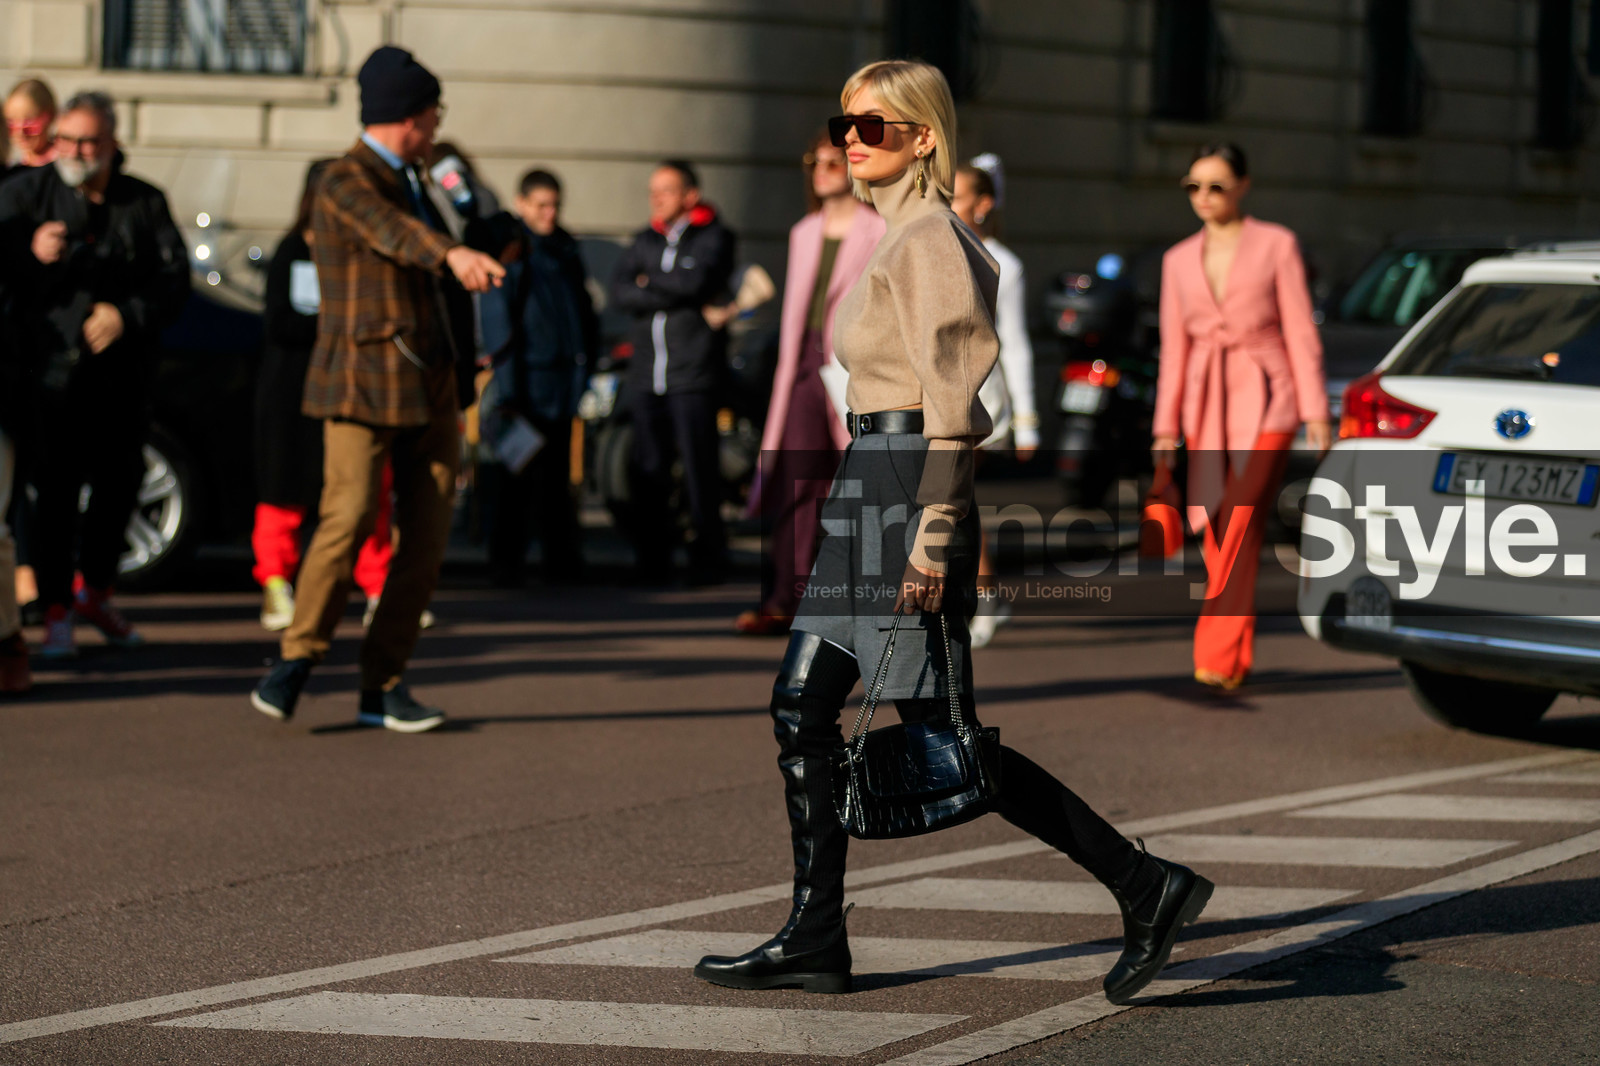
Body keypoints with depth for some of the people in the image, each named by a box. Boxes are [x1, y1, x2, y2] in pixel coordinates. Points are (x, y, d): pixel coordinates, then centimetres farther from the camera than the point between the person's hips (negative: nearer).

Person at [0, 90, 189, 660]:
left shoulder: (144, 203, 10)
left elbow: (175, 278, 3)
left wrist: (127, 314, -14)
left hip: (122, 372, 3)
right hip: (50, 370, -3)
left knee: (119, 484, 10)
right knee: (55, 490, -7)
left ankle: (96, 593, 31)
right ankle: (57, 612, 2)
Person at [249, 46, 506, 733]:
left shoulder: (413, 183, 17)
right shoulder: (345, 181, -11)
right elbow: (392, 232, -33)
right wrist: (454, 254, -50)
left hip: (429, 386, 8)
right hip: (364, 385, -8)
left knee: (426, 534, -1)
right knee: (349, 517, -17)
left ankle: (383, 687, 4)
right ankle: (295, 662, -1)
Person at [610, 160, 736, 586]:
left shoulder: (714, 237, 5)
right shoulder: (645, 240, 19)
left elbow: (696, 281, -13)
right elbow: (620, 291, 4)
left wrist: (650, 282, 2)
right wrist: (677, 294, -6)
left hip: (693, 374, -4)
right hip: (647, 372, 5)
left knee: (699, 469, -7)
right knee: (648, 471, 1)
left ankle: (707, 561, -2)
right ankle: (652, 561, 6)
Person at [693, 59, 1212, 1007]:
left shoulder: (929, 238, -12)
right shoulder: (903, 236, 17)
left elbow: (954, 398, -19)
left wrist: (933, 533, -24)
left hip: (909, 486, -10)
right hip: (868, 489, 10)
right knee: (801, 711, 7)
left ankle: (1148, 888, -4)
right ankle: (815, 940, 10)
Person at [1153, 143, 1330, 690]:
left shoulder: (1276, 245, 1)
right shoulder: (1179, 260, 13)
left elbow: (1300, 332, -1)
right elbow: (1174, 347, 15)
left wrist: (1315, 413, -6)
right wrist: (1166, 427, 11)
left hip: (1264, 401, -4)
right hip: (1206, 406, 4)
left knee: (1238, 523, -16)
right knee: (1217, 532, 2)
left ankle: (1219, 658, -18)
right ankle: (1238, 655, 12)